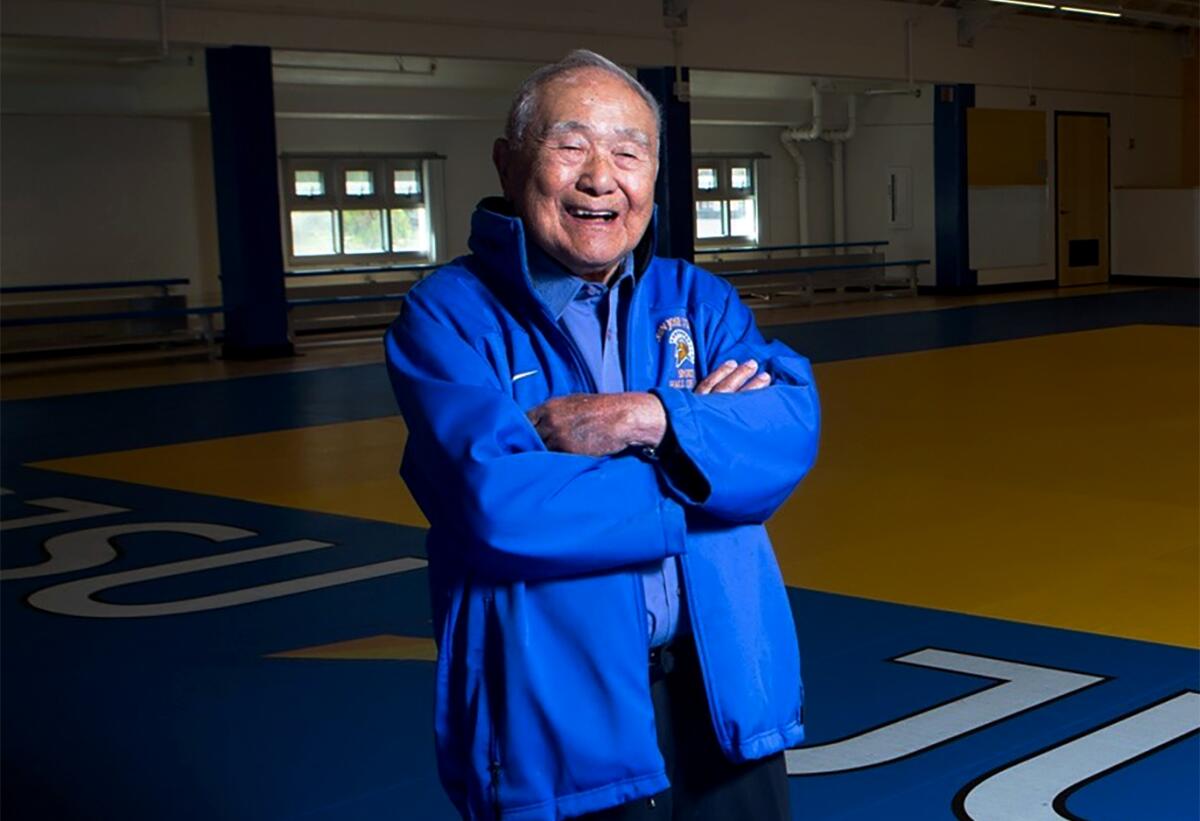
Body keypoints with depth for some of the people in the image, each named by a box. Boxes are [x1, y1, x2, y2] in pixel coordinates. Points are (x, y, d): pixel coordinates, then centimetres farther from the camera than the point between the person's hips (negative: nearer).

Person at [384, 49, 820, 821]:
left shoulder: (696, 297, 8)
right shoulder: (448, 315, -7)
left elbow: (793, 427, -6)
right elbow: (498, 504, -21)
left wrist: (652, 419, -23)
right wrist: (711, 439, -12)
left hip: (723, 700, 4)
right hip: (559, 727, -4)